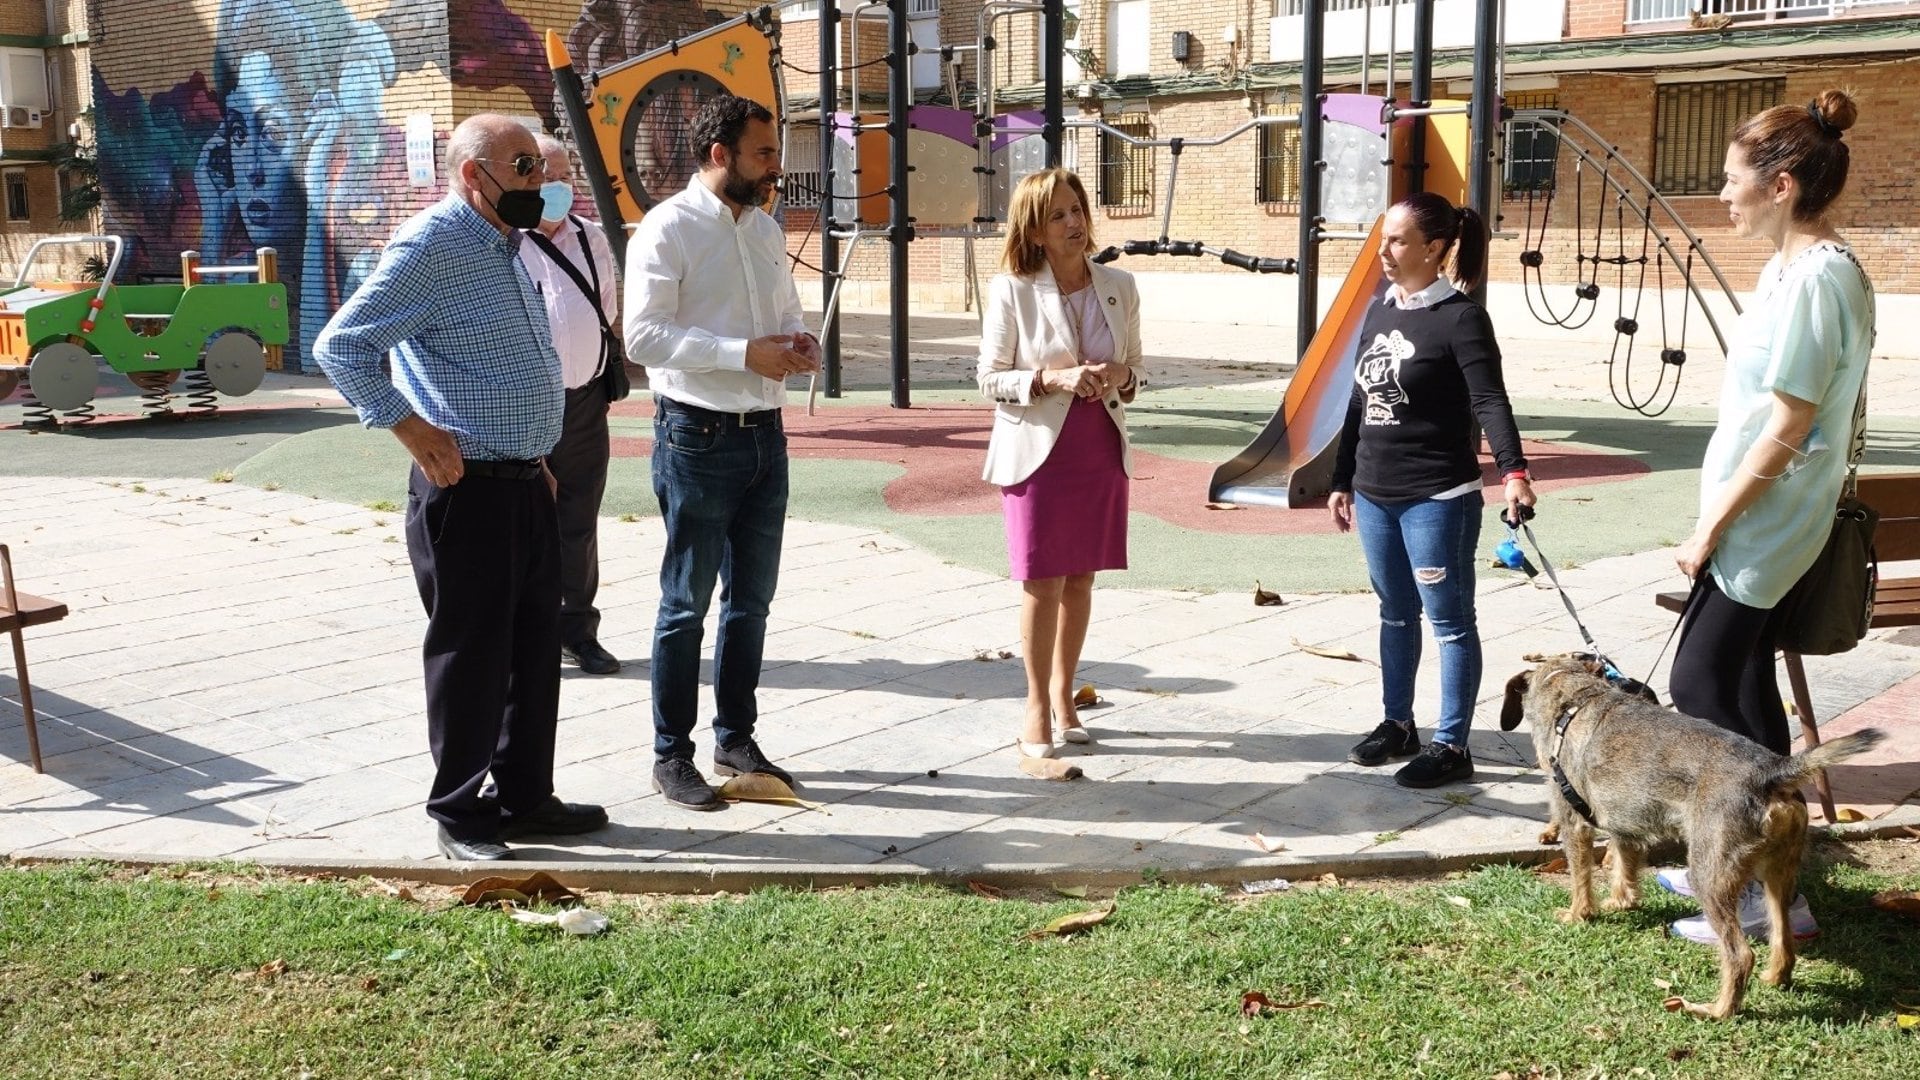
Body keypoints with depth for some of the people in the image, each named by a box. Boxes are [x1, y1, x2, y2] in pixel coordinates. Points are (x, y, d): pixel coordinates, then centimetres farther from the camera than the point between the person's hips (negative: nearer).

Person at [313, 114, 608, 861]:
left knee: (534, 647, 14)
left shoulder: (505, 246, 15)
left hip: (525, 484, 9)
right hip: (465, 488, -9)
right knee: (471, 654, 1)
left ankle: (525, 797, 26)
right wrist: (409, 428, -18)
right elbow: (341, 346, -17)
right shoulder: (431, 246, -13)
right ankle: (460, 814, 15)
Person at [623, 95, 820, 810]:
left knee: (752, 598, 14)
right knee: (687, 604, 2)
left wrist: (800, 345, -1)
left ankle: (736, 739, 28)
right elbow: (643, 335, -19)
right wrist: (746, 353, -23)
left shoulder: (766, 230, 13)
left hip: (765, 433, 7)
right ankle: (671, 755, 14)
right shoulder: (668, 228, -10)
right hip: (698, 436, -7)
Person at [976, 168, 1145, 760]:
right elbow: (990, 377, -6)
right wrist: (1053, 378, -20)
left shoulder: (1119, 287, 3)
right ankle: (1037, 707, 13)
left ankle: (1063, 693, 26)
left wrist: (1121, 377, -10)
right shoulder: (1011, 291, -8)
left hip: (1101, 450, 4)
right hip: (1038, 451, -4)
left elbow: (1137, 367, 13)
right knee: (1043, 582, -1)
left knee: (1081, 578, 11)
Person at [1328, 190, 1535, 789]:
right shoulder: (1378, 312, 11)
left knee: (1450, 620, 1)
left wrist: (1513, 472, -35)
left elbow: (1490, 401, -21)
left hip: (1438, 499, -7)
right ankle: (1398, 723, 31)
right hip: (1375, 496, 8)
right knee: (1395, 615, 18)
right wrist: (1343, 480, 19)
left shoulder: (1460, 318, -11)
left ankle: (1452, 745, 8)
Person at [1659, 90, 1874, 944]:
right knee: (1743, 683, 14)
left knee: (1700, 687, -6)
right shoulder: (1798, 265, 11)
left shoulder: (1815, 277, -20)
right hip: (1760, 520, 10)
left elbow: (1786, 430, -21)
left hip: (1762, 522, -10)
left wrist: (1711, 528, -16)